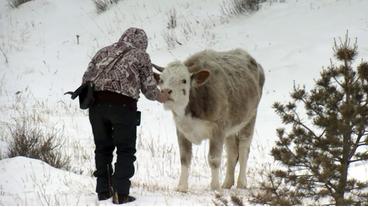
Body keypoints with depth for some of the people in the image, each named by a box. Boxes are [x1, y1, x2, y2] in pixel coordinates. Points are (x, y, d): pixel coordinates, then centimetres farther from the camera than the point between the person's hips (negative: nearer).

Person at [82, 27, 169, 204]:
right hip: (123, 104, -4)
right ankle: (120, 193, 0)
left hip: (96, 102, 4)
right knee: (125, 150, 6)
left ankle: (103, 190, 19)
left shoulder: (104, 52, 20)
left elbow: (86, 78, 16)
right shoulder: (141, 56, 10)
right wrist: (160, 96, 29)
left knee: (103, 148, 16)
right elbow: (149, 89, 9)